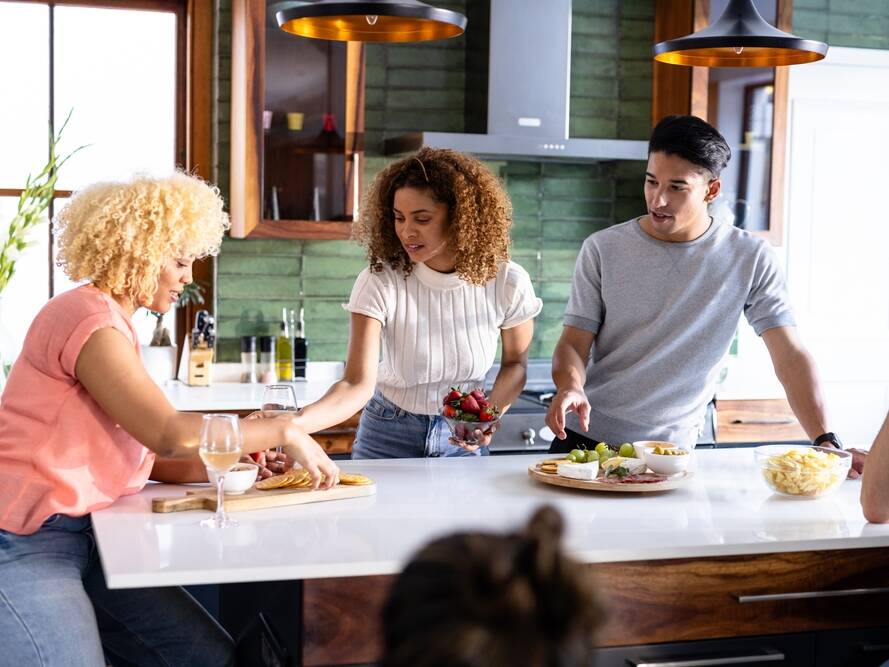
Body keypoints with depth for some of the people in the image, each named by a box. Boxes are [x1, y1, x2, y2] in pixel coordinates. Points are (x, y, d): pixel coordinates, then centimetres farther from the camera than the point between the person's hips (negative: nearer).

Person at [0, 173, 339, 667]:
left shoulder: (113, 321, 16)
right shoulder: (88, 318, -15)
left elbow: (139, 450, 11)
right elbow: (170, 434, -25)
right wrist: (282, 432, -16)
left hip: (86, 535, 9)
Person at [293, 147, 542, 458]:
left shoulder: (507, 283, -16)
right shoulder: (379, 282, -21)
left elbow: (514, 363, 1)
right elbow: (358, 384, -28)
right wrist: (296, 422, -45)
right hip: (388, 436, -1)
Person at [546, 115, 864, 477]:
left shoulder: (751, 259, -3)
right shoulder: (603, 249, -2)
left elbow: (790, 355, -5)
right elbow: (574, 342, -2)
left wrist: (827, 442, -16)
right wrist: (570, 386, -24)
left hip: (672, 450, 0)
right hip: (586, 438, 0)